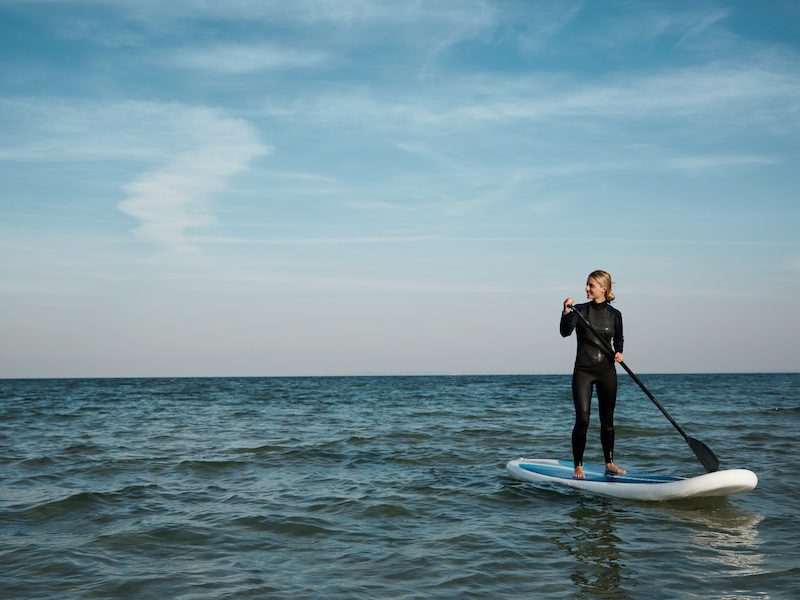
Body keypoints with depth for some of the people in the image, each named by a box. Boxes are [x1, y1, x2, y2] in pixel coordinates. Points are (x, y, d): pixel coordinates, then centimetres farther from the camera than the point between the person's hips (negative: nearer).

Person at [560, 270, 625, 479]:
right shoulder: (580, 310, -1)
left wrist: (619, 353, -4)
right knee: (582, 419, -8)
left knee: (607, 420, 9)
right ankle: (578, 467, 0)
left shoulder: (614, 315, 4)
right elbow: (565, 332, -16)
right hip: (583, 370, -2)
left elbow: (618, 340, 16)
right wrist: (566, 312, -31)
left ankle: (609, 464, 20)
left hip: (607, 370, 2)